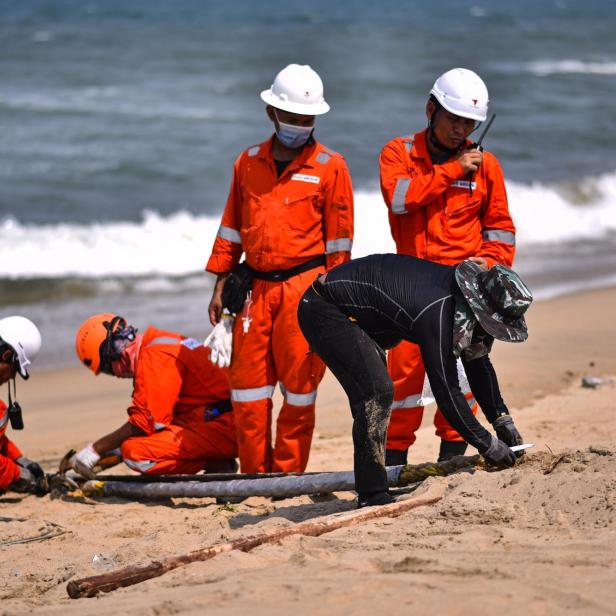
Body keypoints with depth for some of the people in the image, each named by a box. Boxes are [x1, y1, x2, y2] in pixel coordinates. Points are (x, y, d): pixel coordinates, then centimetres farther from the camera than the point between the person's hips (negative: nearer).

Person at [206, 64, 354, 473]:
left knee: (299, 383, -1)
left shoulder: (330, 167, 0)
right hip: (255, 286, 4)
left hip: (304, 287, -4)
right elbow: (231, 226, 17)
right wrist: (221, 285, 13)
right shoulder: (248, 163, 11)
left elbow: (339, 238, 1)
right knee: (248, 383, 3)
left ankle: (288, 474, 8)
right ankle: (255, 474, 13)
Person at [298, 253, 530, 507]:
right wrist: (487, 444, -23)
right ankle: (372, 496, -18)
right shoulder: (437, 314, -32)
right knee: (376, 391, -21)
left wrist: (503, 420, 6)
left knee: (378, 393, 15)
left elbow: (478, 363, 10)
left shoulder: (464, 294, -4)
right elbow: (446, 391, -30)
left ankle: (372, 487, 23)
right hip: (323, 309, -11)